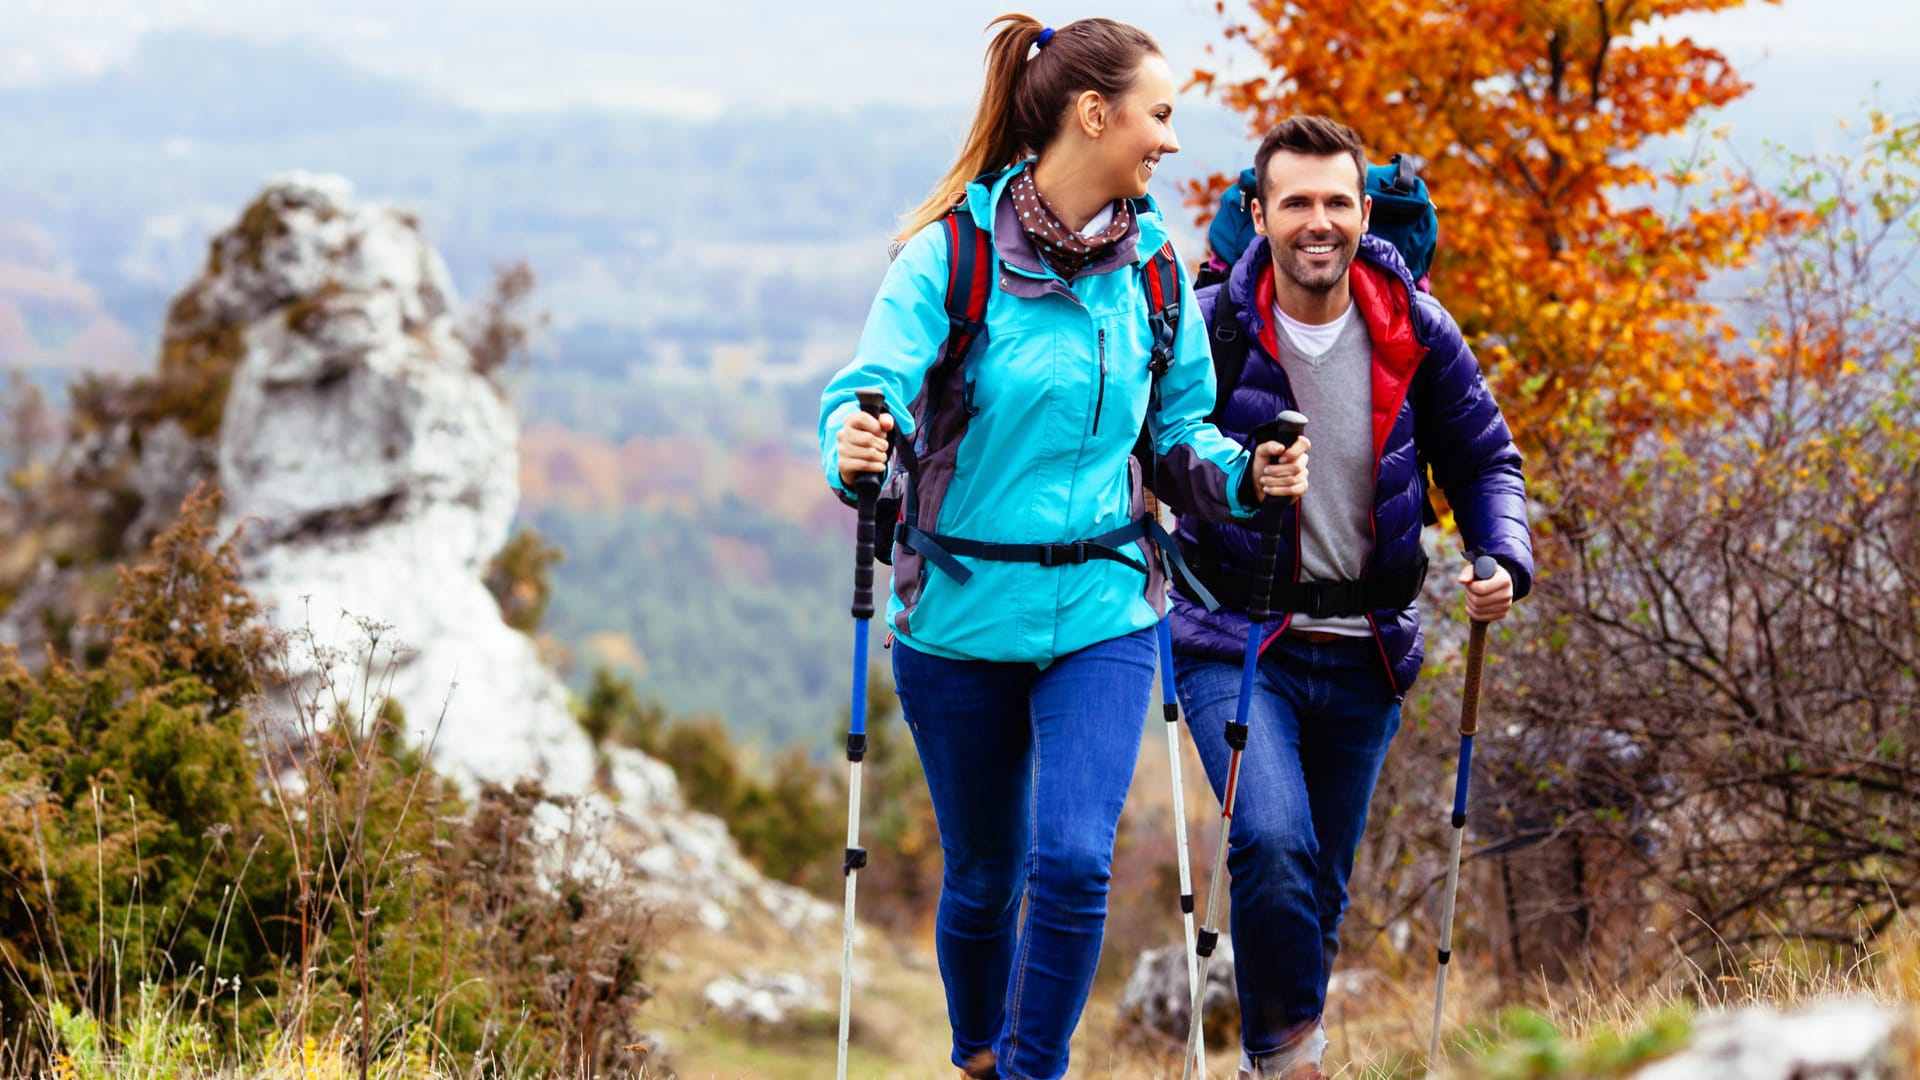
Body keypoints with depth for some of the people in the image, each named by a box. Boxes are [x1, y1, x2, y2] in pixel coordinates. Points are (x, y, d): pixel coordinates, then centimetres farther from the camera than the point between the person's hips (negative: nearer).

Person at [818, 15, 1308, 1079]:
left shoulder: (1150, 266, 1)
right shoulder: (953, 252, -11)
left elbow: (1177, 431, 11)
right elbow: (871, 391, -19)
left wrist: (1244, 473, -9)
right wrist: (856, 444, -41)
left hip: (1100, 614, 2)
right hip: (961, 618, -2)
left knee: (1073, 861, -15)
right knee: (984, 874, 12)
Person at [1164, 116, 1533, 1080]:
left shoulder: (1415, 332, -1)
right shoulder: (1205, 328, -9)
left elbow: (1482, 458, 10)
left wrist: (1503, 559, -7)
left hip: (1365, 653, 3)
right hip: (1236, 638, -3)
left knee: (1320, 887, 12)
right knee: (1273, 844, -24)